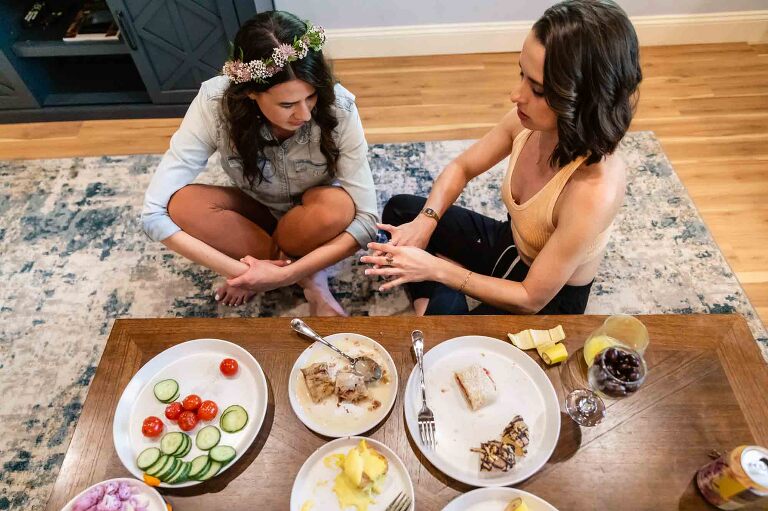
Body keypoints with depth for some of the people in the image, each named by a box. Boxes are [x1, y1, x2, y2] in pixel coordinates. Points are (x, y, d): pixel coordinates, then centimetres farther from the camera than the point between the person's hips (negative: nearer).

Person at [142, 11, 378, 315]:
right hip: (259, 211, 3)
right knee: (182, 205, -27)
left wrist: (284, 275, -35)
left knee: (337, 208, -37)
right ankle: (310, 280, -16)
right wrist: (238, 270, -33)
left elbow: (367, 219, -28)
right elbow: (155, 214, -26)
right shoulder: (216, 103, -27)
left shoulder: (337, 107, -30)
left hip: (315, 214, -2)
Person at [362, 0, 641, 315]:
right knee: (400, 210, 3)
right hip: (509, 244, 6)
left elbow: (531, 299, -28)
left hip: (549, 301, -6)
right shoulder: (530, 120, -20)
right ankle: (429, 307, -5)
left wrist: (436, 268, -30)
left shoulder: (594, 191, -38)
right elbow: (460, 168, -2)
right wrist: (424, 222, -19)